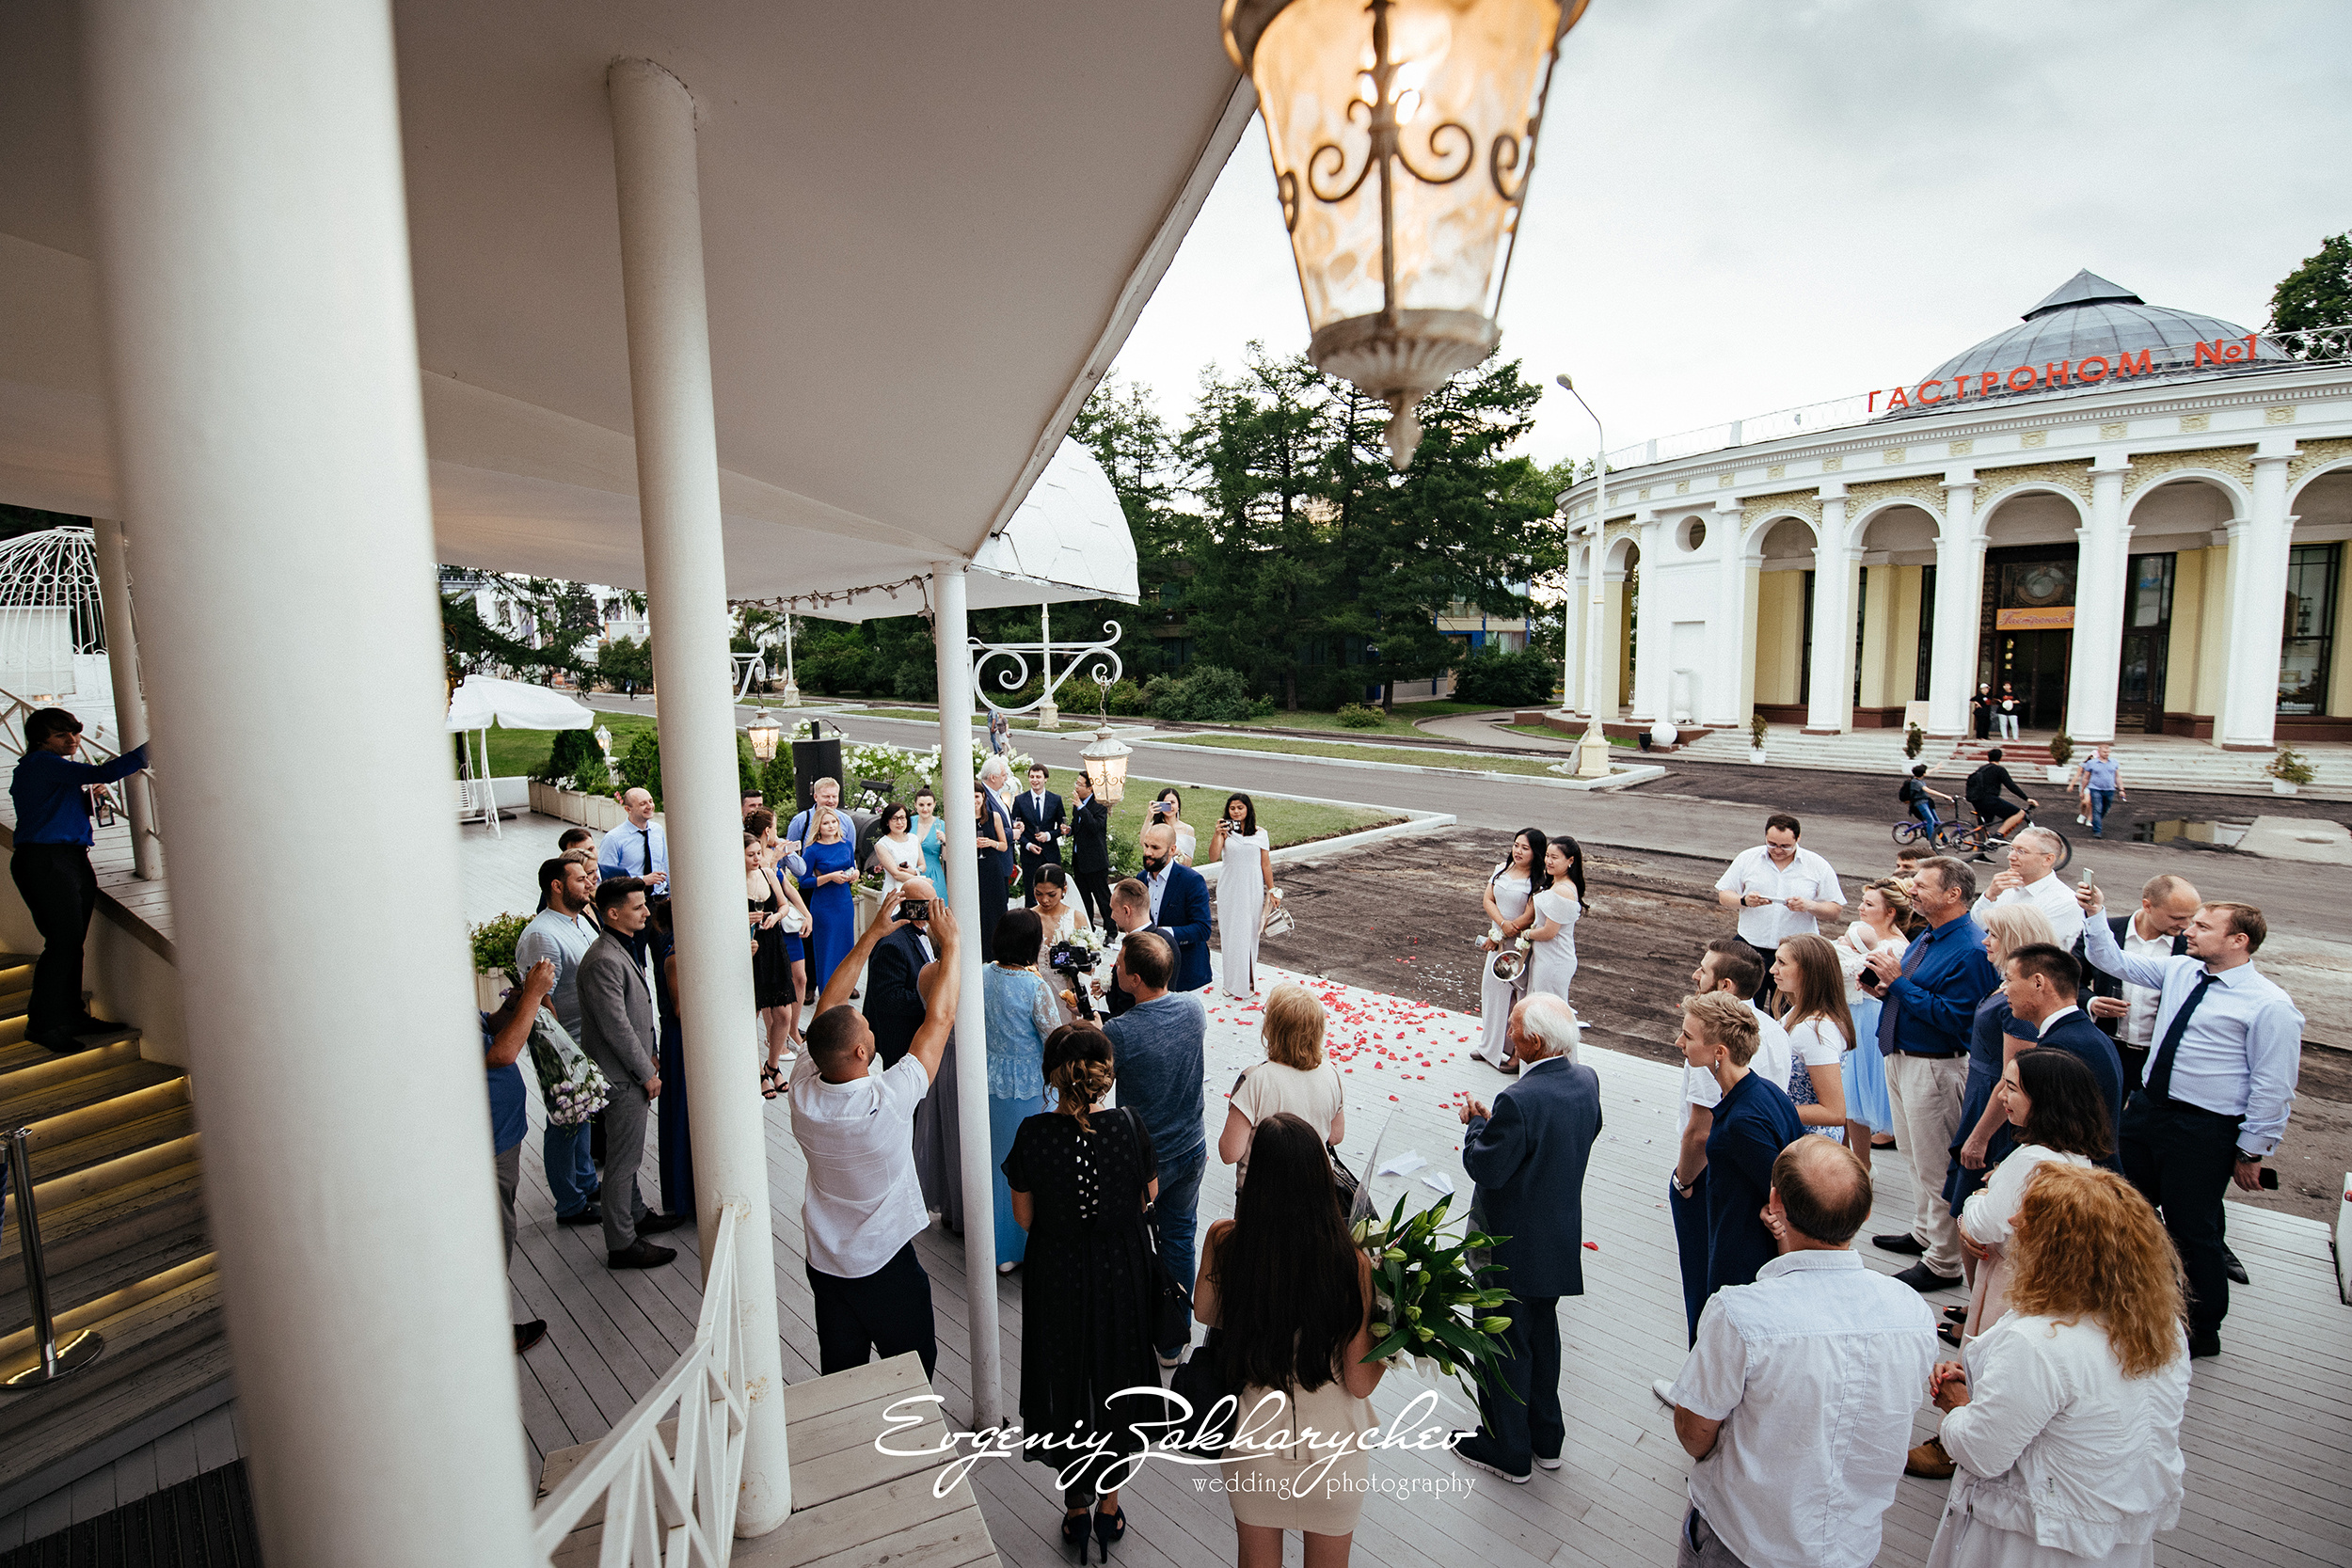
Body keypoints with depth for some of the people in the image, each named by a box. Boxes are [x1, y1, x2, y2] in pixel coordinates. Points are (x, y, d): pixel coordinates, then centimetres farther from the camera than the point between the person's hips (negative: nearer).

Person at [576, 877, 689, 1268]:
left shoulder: (624, 950, 8)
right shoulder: (604, 961, -24)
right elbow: (616, 1027, -24)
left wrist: (648, 1058, 16)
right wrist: (647, 1074, -16)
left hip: (632, 1071, 10)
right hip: (622, 1077, -10)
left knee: (627, 1154, 23)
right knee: (622, 1160, 1)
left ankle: (636, 1215, 38)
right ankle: (622, 1245, 12)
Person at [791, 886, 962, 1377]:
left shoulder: (803, 1092, -18)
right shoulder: (888, 1100, -31)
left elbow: (827, 1008, -5)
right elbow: (940, 1018, -22)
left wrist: (871, 934, -3)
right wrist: (950, 944, -11)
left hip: (825, 1262, 5)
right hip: (887, 1262, -5)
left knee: (839, 1375, 21)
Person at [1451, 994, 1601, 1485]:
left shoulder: (1519, 1101, -33)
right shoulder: (1587, 1081, -8)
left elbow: (1486, 1169, -26)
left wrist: (1476, 1125, -8)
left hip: (1512, 1249, -8)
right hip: (1560, 1240, 8)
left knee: (1504, 1346, 12)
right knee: (1542, 1334, 25)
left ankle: (1507, 1452, 31)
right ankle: (1546, 1438, 43)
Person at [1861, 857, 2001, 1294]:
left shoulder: (1971, 950, -21)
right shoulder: (1926, 937, 9)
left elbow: (1951, 1017, -26)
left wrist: (1899, 982, -23)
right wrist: (1884, 990, 0)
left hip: (1934, 1069, -10)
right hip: (1900, 1058, 10)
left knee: (1936, 1166, 3)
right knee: (1916, 1156, 24)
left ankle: (1943, 1263, 16)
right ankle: (1923, 1233, 41)